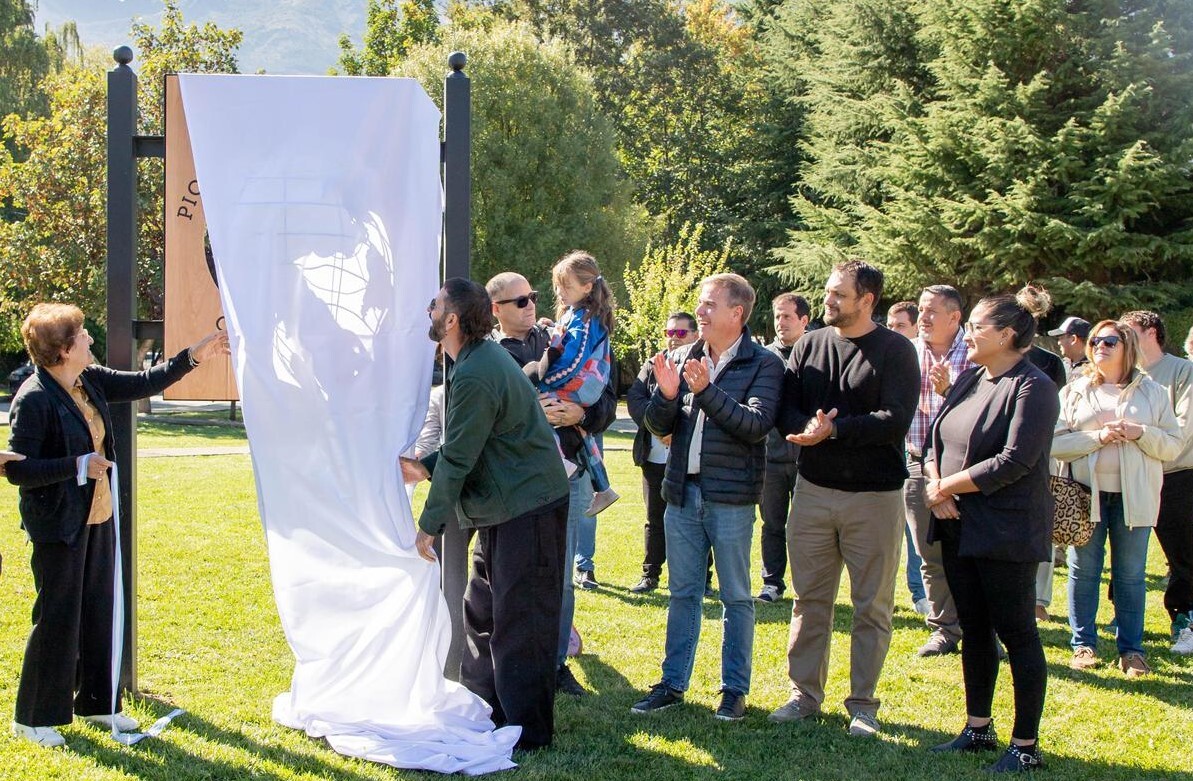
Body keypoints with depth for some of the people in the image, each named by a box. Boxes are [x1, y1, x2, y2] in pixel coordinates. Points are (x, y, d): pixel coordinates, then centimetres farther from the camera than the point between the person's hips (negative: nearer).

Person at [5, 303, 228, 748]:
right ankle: (33, 717, 12)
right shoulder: (34, 400, -20)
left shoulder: (89, 381, 3)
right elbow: (17, 469, -21)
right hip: (59, 527, -8)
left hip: (98, 519, 8)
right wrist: (78, 466, -22)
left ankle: (96, 702, 28)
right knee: (57, 619, -1)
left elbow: (143, 384, 14)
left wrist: (194, 356, 8)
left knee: (98, 612, 15)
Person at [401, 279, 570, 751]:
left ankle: (528, 730, 4)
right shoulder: (482, 356, 11)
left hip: (527, 511, -11)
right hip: (504, 508, 11)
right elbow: (462, 446, 17)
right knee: (481, 611, 17)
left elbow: (457, 460, -19)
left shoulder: (474, 377, -23)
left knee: (517, 623, -4)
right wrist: (423, 467, 3)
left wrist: (428, 526, -10)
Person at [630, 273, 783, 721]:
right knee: (683, 593, 12)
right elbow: (658, 426, 7)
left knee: (736, 597, 5)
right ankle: (673, 684, 18)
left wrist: (707, 390, -25)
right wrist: (666, 394, -13)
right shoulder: (683, 358, 8)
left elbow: (756, 425, -18)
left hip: (731, 497, -5)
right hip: (683, 491, 5)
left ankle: (735, 689, 13)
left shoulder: (763, 364, -5)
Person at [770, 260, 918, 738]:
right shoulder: (809, 345, 8)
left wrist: (834, 429, -23)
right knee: (809, 599, 10)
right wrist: (807, 426, -20)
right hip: (814, 488, 4)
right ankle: (805, 694, 20)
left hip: (874, 496, -4)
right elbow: (785, 411, 2)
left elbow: (896, 421, -17)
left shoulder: (894, 350, -6)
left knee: (872, 605, 4)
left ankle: (863, 704, 13)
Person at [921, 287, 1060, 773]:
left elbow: (1014, 462, -21)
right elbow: (935, 440, 12)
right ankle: (978, 728, 26)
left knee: (1016, 634, -1)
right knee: (974, 630, 15)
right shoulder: (970, 378, 11)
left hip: (1006, 531, -8)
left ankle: (1026, 745, 7)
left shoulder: (1033, 387, -13)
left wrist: (946, 487, -13)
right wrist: (935, 485, -8)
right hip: (959, 527, 8)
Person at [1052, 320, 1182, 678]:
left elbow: (1175, 444, 4)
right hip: (1086, 492, 0)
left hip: (1133, 496, 0)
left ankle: (1131, 649, 10)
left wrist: (1141, 434, -13)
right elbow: (1054, 442, -2)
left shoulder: (1152, 392, 8)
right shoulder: (1074, 392, 8)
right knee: (1084, 571, 4)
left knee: (1131, 574, 3)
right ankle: (1083, 645, 13)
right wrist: (1098, 437, -14)